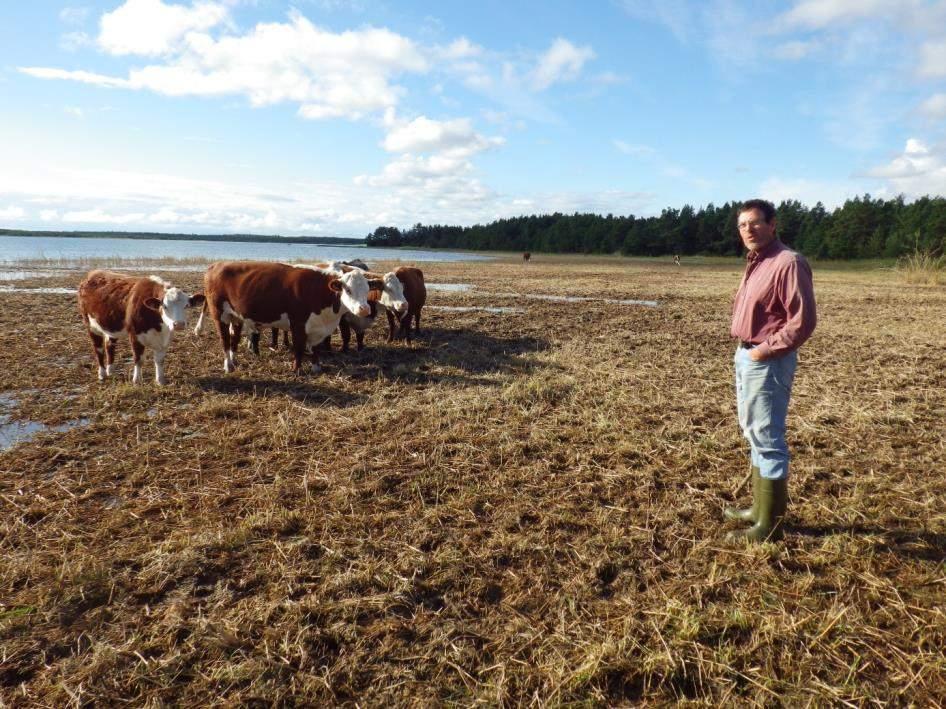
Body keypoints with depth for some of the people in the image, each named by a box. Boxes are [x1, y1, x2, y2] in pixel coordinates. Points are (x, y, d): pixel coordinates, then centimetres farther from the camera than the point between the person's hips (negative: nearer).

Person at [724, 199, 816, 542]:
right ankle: (760, 507, 34)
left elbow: (803, 321, -22)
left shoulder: (788, 263, -16)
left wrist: (766, 350, -17)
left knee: (767, 439, -4)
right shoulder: (755, 263, 14)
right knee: (754, 434, 19)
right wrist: (746, 350, 11)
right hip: (746, 356, 10)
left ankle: (770, 525, 5)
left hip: (768, 361, -10)